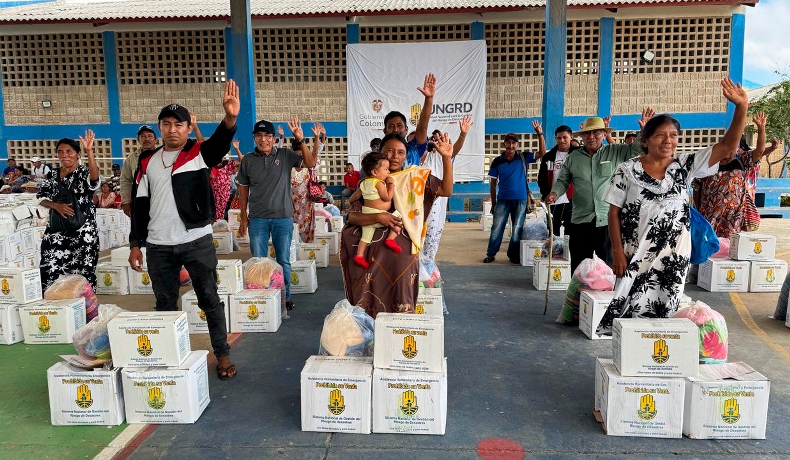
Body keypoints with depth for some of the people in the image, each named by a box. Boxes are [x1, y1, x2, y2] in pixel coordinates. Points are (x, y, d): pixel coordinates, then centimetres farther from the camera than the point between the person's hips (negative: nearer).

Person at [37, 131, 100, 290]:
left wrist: (89, 150, -36)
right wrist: (56, 206, -10)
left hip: (83, 233, -4)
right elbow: (40, 198, 11)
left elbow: (94, 178, -26)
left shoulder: (85, 172, -2)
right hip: (56, 233, 4)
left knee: (82, 277, -2)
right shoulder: (52, 174, 12)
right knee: (50, 274, -1)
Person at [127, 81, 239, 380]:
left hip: (197, 241, -3)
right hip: (158, 246, 4)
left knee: (210, 300, 5)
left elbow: (221, 141, -24)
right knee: (165, 305, 13)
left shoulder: (199, 153, -2)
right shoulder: (147, 162, 9)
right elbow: (139, 205, 10)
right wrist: (136, 244, 7)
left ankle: (222, 355, 16)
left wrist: (230, 117, -45)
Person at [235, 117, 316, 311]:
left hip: (283, 217, -1)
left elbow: (310, 163, -11)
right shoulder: (248, 160, 3)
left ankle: (285, 296, 23)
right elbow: (243, 190, 8)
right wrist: (243, 218, 6)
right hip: (257, 219, 1)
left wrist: (300, 140, -21)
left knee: (284, 261, 9)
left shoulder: (285, 155, 0)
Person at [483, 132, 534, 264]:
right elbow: (493, 183, 4)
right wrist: (493, 202, 4)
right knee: (497, 228, 1)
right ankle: (491, 254, 12)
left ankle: (514, 255, 20)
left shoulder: (524, 158, -2)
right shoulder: (497, 162, -1)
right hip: (503, 199, 0)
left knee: (517, 229, 7)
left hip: (520, 200, 0)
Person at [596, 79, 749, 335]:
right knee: (628, 309, 3)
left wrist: (741, 107, -14)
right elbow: (614, 212, -4)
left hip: (673, 258, 2)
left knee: (662, 311, 9)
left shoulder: (684, 167, 4)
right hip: (635, 256, -2)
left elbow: (727, 146, -3)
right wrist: (617, 251, -10)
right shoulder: (628, 170, -3)